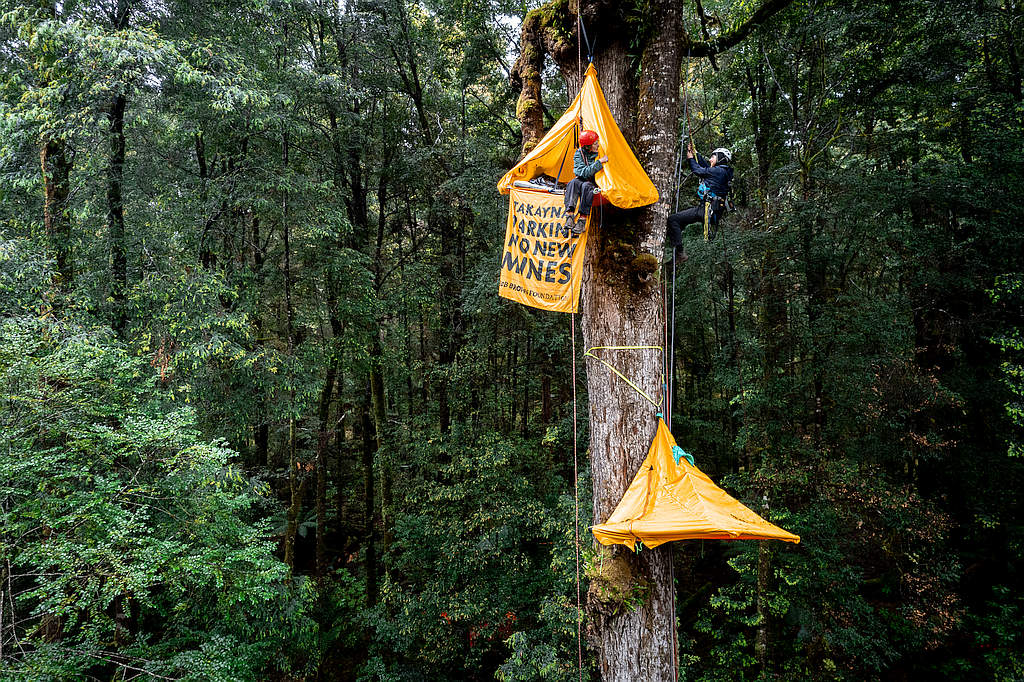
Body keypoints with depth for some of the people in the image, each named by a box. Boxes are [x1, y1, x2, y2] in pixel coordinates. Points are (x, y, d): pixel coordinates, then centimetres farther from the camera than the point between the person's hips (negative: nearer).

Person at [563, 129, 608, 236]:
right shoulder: (579, 154, -7)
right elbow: (584, 172, -22)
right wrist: (599, 162, -26)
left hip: (595, 183, -1)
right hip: (582, 180, 1)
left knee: (586, 186, -36)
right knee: (573, 182, -33)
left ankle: (582, 220, -39)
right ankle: (569, 215, -41)